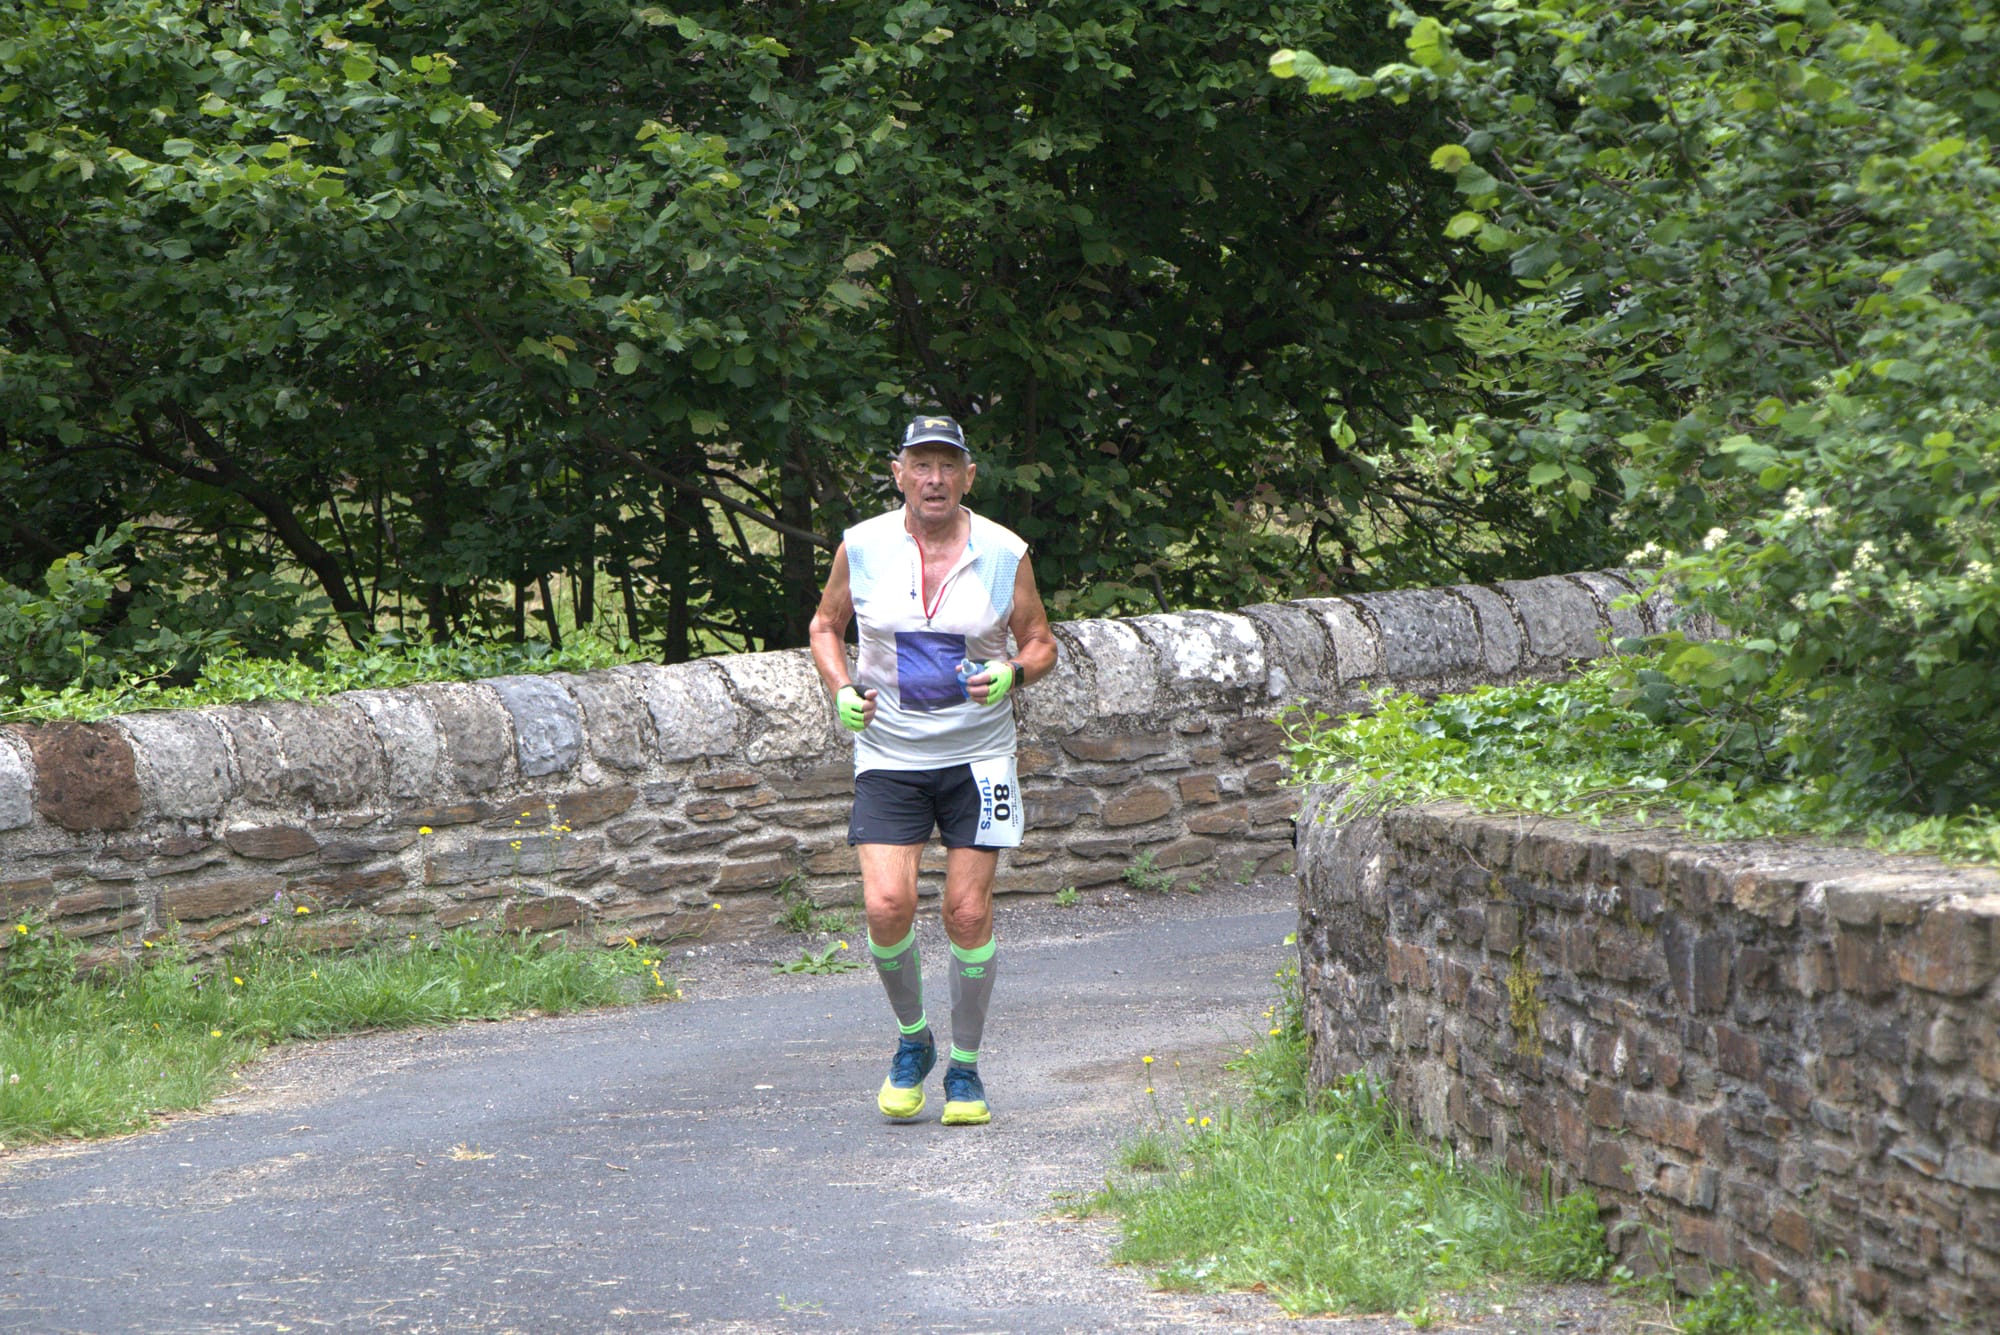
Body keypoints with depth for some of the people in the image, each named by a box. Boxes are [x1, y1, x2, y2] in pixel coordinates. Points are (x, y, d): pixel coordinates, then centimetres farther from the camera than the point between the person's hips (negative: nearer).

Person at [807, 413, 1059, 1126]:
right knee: (886, 905, -13)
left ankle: (965, 1069, 14)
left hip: (977, 754, 0)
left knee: (969, 913, -3)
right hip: (888, 753, 0)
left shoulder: (1005, 554, -3)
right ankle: (912, 1041, 13)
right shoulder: (862, 547, -2)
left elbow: (1040, 642, 8)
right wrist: (841, 689, -6)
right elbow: (826, 626, 13)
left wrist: (1012, 674, -14)